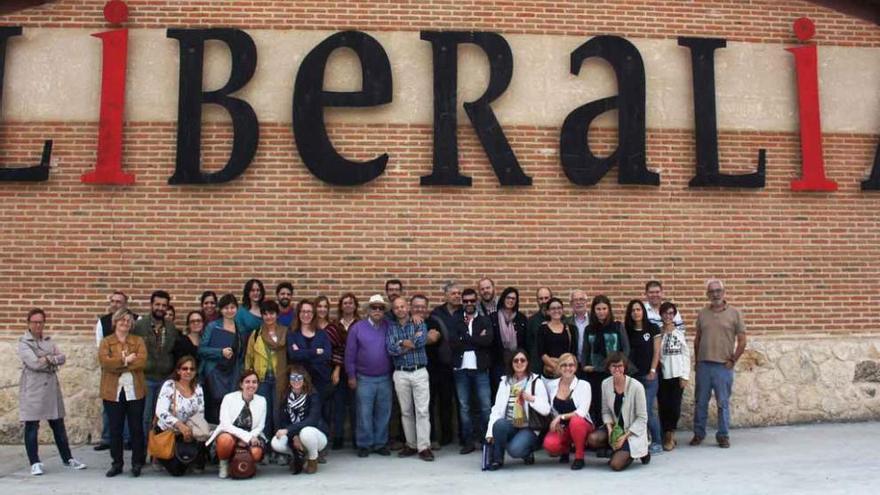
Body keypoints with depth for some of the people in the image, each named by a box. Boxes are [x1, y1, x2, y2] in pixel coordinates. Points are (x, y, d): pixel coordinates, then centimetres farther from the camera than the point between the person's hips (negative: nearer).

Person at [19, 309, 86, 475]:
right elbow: (34, 363, -16)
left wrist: (47, 359, -13)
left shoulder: (48, 340, 13)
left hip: (51, 387, 5)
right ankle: (35, 463, 12)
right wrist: (52, 362, -5)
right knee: (31, 426, 1)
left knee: (58, 425, 10)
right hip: (32, 389, -5)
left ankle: (67, 458, 17)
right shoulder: (23, 342, -3)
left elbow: (62, 358, 2)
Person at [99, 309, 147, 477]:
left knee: (136, 428, 3)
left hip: (135, 391, 0)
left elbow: (142, 361, -9)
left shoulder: (138, 341, 7)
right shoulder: (106, 342, 6)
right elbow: (105, 362, -12)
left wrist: (117, 364, -12)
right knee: (115, 429, 7)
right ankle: (117, 463, 16)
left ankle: (137, 463, 12)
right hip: (113, 391, 0)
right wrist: (126, 360, -14)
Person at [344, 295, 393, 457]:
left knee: (383, 412, 8)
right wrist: (351, 376, -2)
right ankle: (364, 444, 13)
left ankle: (380, 443, 19)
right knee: (364, 413, 2)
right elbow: (350, 353, -1)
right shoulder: (357, 328, -2)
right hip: (364, 379, -2)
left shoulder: (390, 327, 2)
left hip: (385, 378, 2)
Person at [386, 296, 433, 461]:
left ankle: (424, 447, -5)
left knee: (422, 411, -6)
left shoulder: (419, 324, 5)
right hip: (400, 374, 2)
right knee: (406, 411, 8)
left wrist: (401, 342, -6)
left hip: (419, 372, -2)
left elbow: (422, 340, -15)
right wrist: (413, 342, -11)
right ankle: (411, 444, 18)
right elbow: (391, 349, -8)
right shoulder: (391, 328, 8)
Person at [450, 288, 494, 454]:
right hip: (461, 369, 1)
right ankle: (468, 442, 13)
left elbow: (488, 340, -11)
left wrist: (465, 339, -9)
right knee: (464, 407, 5)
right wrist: (477, 339, -10)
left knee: (486, 406, -1)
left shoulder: (485, 321, 7)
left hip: (480, 369, -1)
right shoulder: (455, 321, 8)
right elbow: (453, 342, -8)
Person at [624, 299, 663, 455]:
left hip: (649, 375, -3)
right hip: (632, 375, 3)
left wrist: (652, 371, -6)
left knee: (647, 409, -8)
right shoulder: (627, 330, 8)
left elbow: (656, 352, 0)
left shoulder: (653, 328, 1)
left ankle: (657, 443, 4)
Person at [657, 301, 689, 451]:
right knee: (663, 406, 1)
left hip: (677, 375, 0)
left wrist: (685, 376, -3)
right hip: (662, 375, 0)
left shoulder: (680, 332, 3)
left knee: (675, 406, -5)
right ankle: (668, 436, 13)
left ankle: (670, 435, 8)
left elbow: (686, 355, 3)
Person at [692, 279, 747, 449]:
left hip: (723, 366, -2)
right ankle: (698, 434, 20)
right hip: (703, 365, 3)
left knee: (723, 403, 4)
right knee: (700, 402, 8)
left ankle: (723, 436, 15)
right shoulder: (702, 314, 8)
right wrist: (696, 361, 8)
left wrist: (732, 361, -3)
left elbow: (742, 341, 0)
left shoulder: (734, 313, 0)